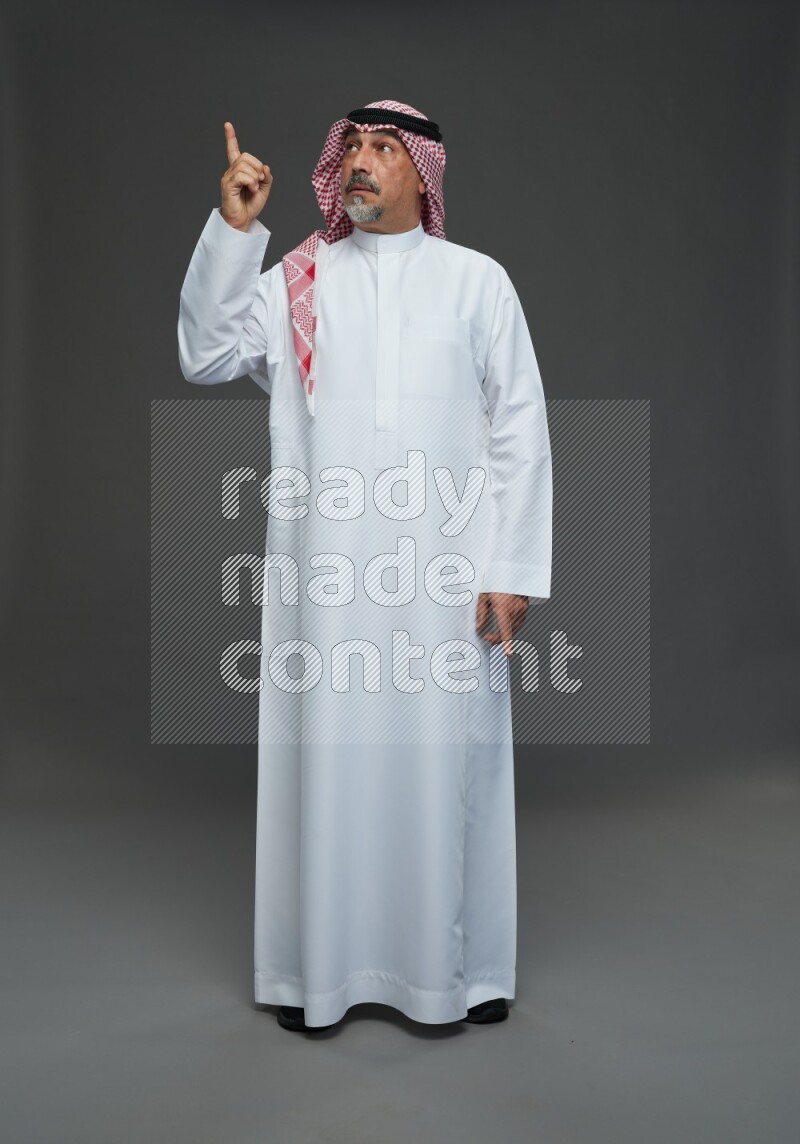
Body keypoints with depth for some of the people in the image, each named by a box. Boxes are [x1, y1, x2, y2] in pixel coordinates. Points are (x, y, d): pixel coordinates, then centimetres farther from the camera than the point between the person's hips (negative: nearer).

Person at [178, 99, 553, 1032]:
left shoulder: (477, 280, 7)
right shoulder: (295, 281, 10)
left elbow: (520, 430, 3)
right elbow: (206, 357, -2)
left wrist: (512, 569, -3)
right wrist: (231, 229, -9)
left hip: (446, 574, 0)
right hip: (324, 572, 1)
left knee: (446, 761, 6)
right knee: (327, 756, 6)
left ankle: (461, 963, 24)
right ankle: (320, 963, 23)